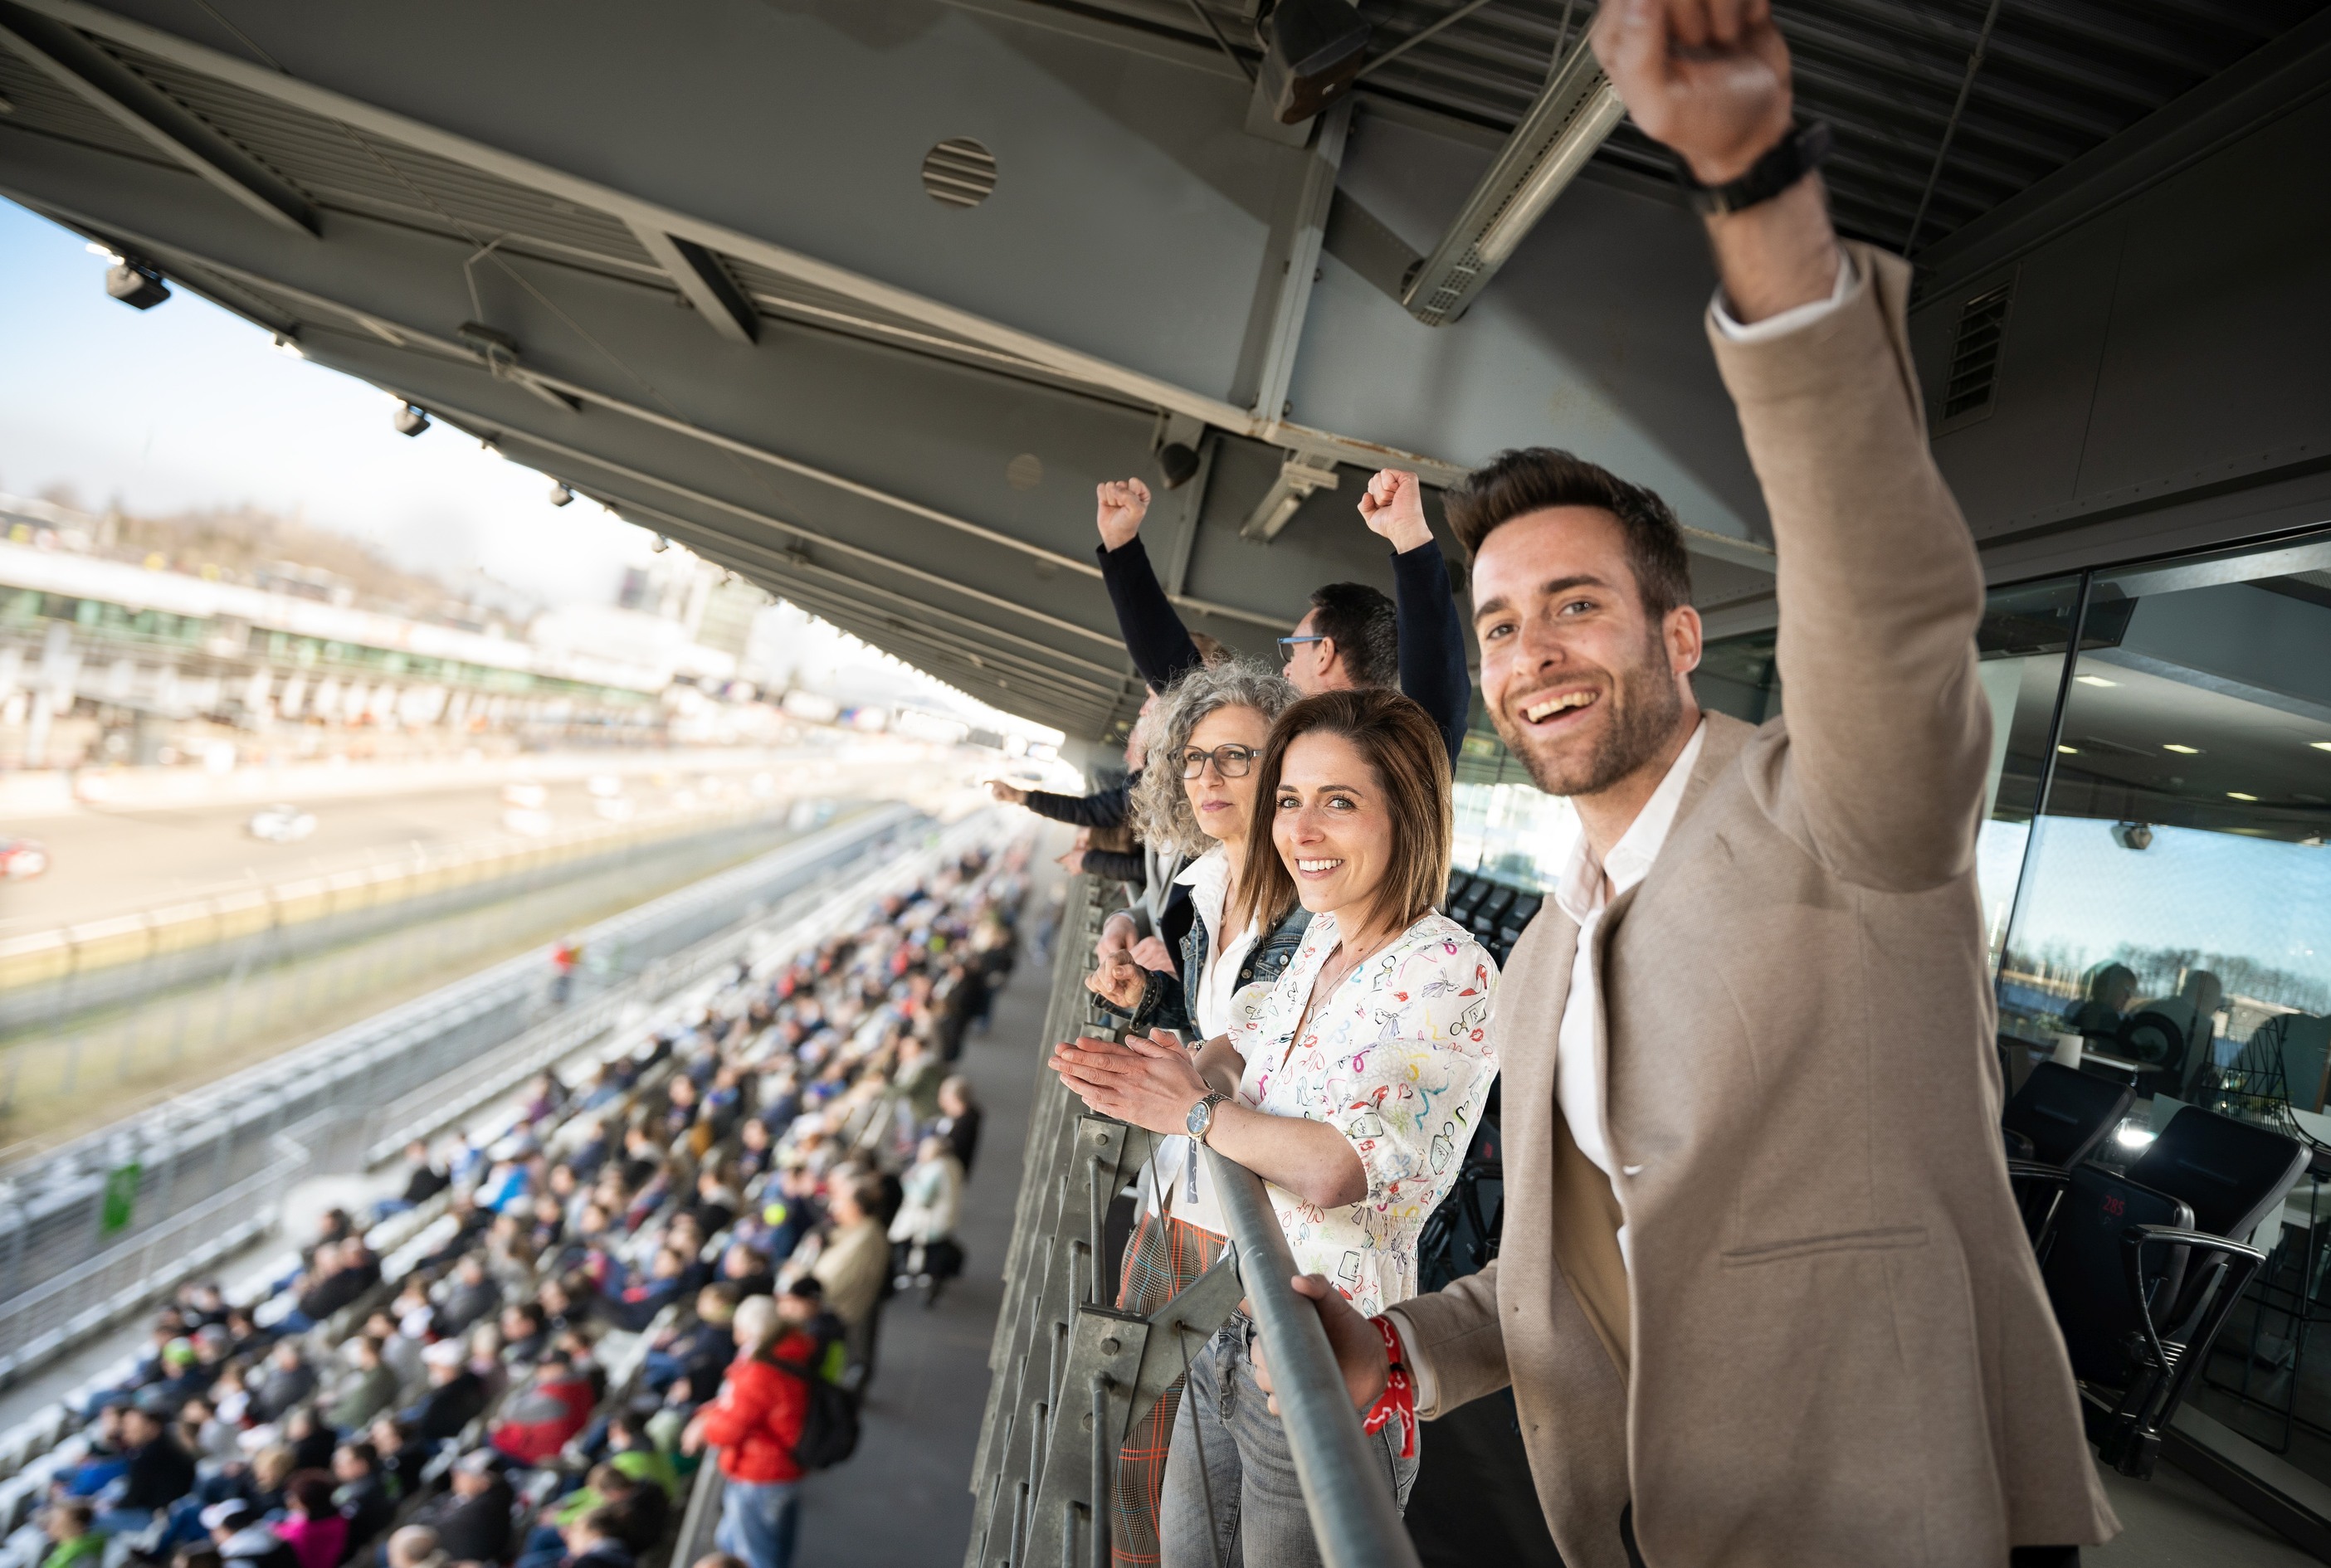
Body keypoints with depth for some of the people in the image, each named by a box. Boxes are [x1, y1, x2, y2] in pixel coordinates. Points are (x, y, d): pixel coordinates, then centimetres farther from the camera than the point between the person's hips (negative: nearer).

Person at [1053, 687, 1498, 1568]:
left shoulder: (1450, 972, -22)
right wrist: (1181, 1064, -9)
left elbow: (1334, 1167, -29)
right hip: (1231, 1324, 8)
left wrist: (1195, 1112, -15)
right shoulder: (1320, 940, 4)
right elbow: (1239, 1050, 14)